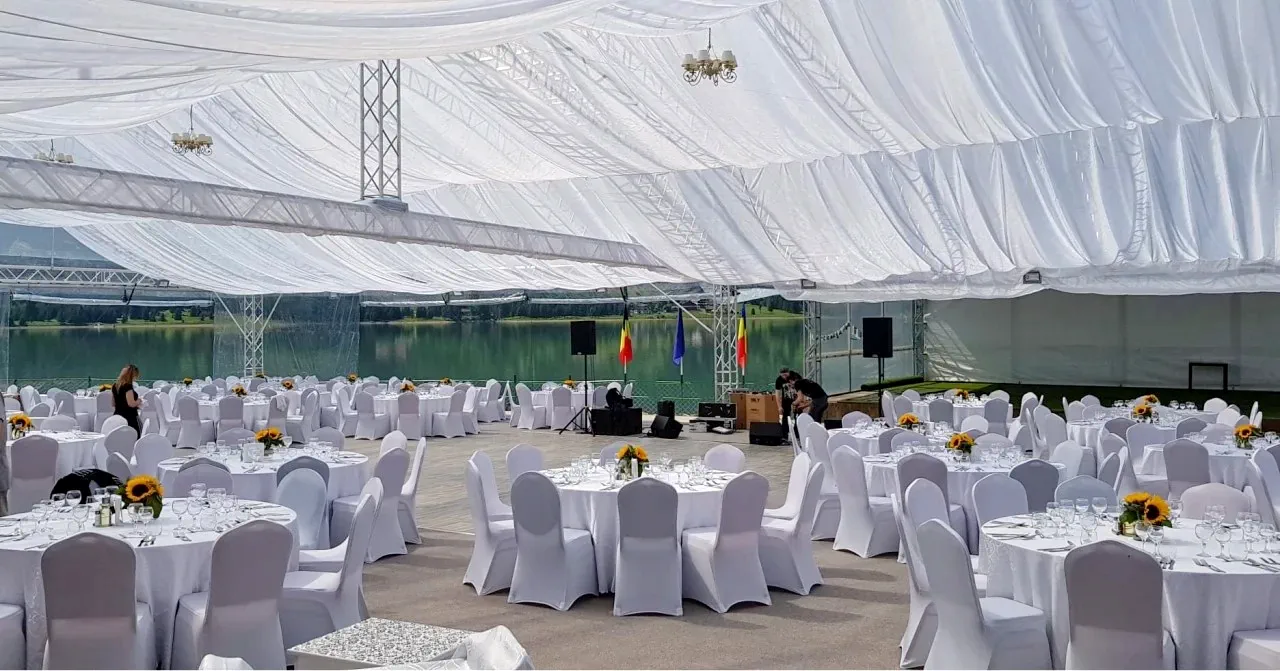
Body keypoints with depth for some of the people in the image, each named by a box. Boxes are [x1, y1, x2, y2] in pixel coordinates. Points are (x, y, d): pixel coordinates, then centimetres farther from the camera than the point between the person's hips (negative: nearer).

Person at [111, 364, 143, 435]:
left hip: (118, 417, 8)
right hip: (129, 418, -8)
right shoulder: (128, 386, -14)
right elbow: (131, 404, -21)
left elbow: (113, 404, 19)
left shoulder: (115, 386, 11)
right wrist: (139, 401, -2)